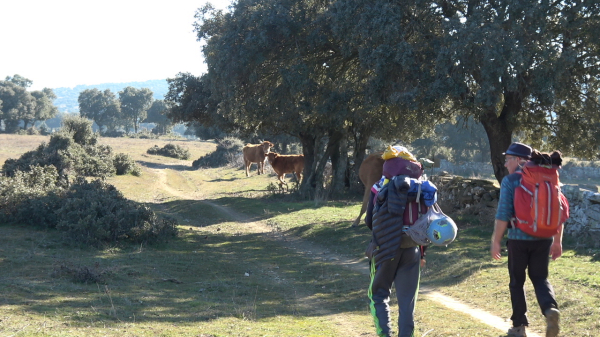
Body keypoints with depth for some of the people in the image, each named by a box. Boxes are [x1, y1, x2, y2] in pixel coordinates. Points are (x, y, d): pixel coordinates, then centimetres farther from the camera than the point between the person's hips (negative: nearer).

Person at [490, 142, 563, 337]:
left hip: (519, 239, -3)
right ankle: (550, 309, -14)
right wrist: (558, 240, 14)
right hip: (543, 239, 4)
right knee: (540, 278, 14)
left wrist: (496, 241, -5)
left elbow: (503, 214, -13)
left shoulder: (510, 181, -8)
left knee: (517, 281, 11)